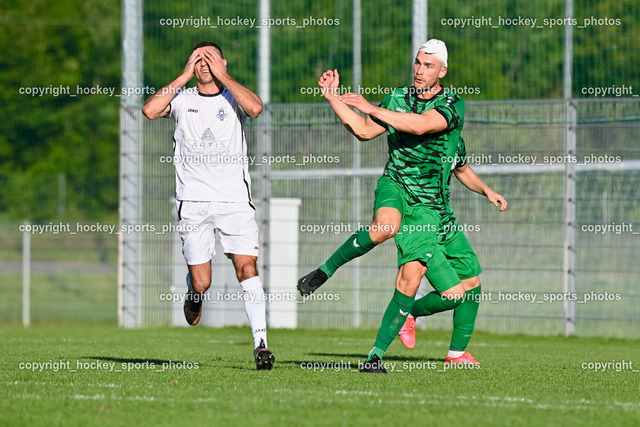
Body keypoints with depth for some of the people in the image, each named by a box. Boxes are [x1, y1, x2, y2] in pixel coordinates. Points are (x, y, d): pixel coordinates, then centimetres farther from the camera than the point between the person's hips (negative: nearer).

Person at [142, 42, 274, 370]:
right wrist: (185, 76, -5)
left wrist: (222, 76, -9)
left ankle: (260, 342, -15)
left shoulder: (233, 97, 7)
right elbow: (150, 110, -10)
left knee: (247, 268, -15)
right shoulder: (182, 99, 9)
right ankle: (193, 295, 37)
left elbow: (255, 107, -16)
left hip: (235, 200, -1)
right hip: (193, 202, 1)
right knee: (201, 283, 0)